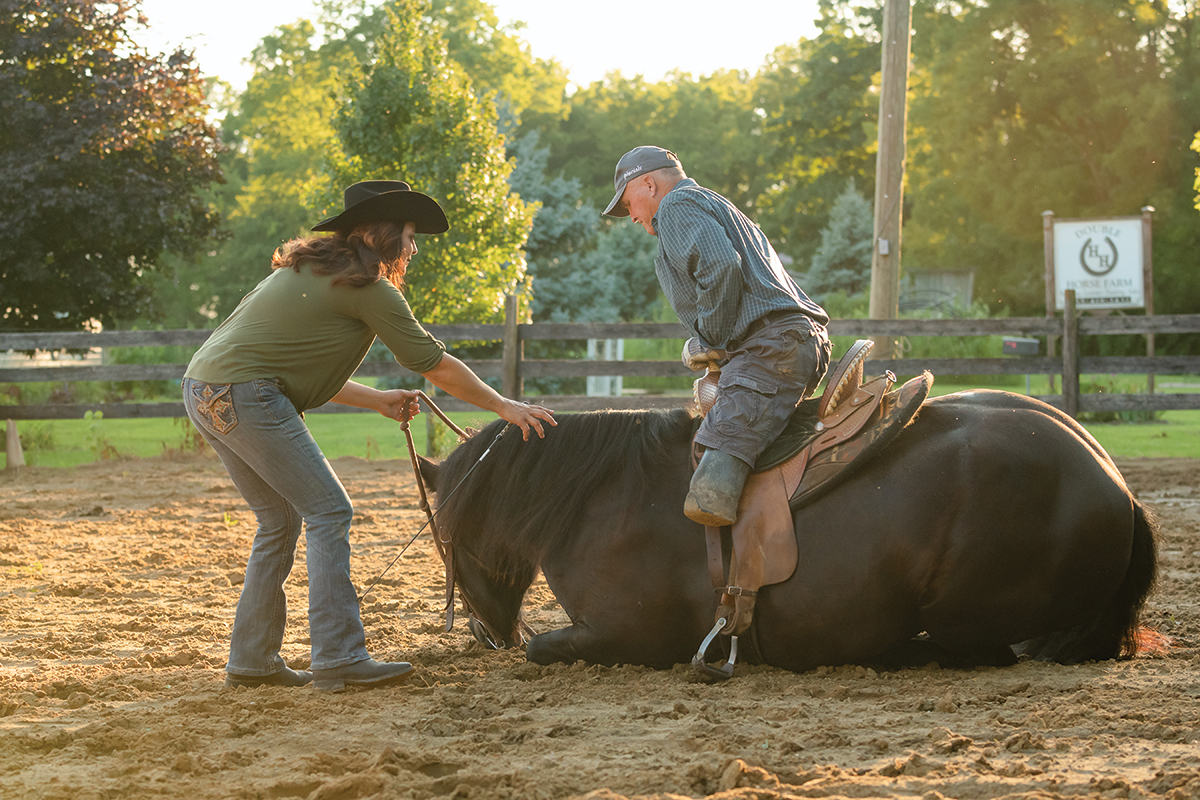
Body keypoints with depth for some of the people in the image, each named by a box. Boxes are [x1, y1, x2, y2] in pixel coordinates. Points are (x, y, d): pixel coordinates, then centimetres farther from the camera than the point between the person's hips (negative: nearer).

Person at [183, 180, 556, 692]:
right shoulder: (366, 287, -3)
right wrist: (504, 407, 9)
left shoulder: (309, 272, 24)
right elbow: (436, 366, 0)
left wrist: (378, 401, 28)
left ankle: (251, 660, 18)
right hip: (245, 394, -10)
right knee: (328, 514, -5)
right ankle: (338, 659, -8)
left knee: (280, 521, 16)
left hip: (203, 390, 10)